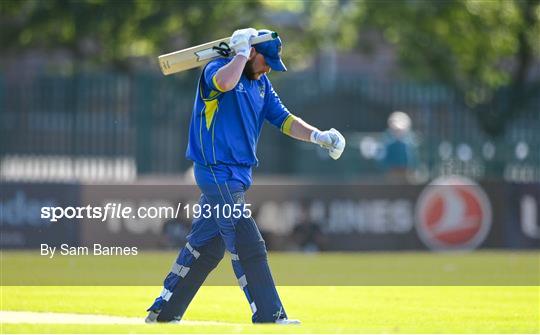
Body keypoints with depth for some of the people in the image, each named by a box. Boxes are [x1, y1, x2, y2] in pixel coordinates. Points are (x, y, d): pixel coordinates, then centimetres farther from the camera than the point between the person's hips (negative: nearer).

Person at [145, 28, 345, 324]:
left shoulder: (261, 84, 16)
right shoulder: (217, 69, -11)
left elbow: (283, 119, 13)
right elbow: (225, 82, -35)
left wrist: (317, 136, -1)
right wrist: (242, 52, -20)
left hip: (236, 176, 9)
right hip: (218, 173, -9)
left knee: (207, 247, 12)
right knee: (249, 249, -10)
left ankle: (163, 313, 20)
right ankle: (270, 320, -9)